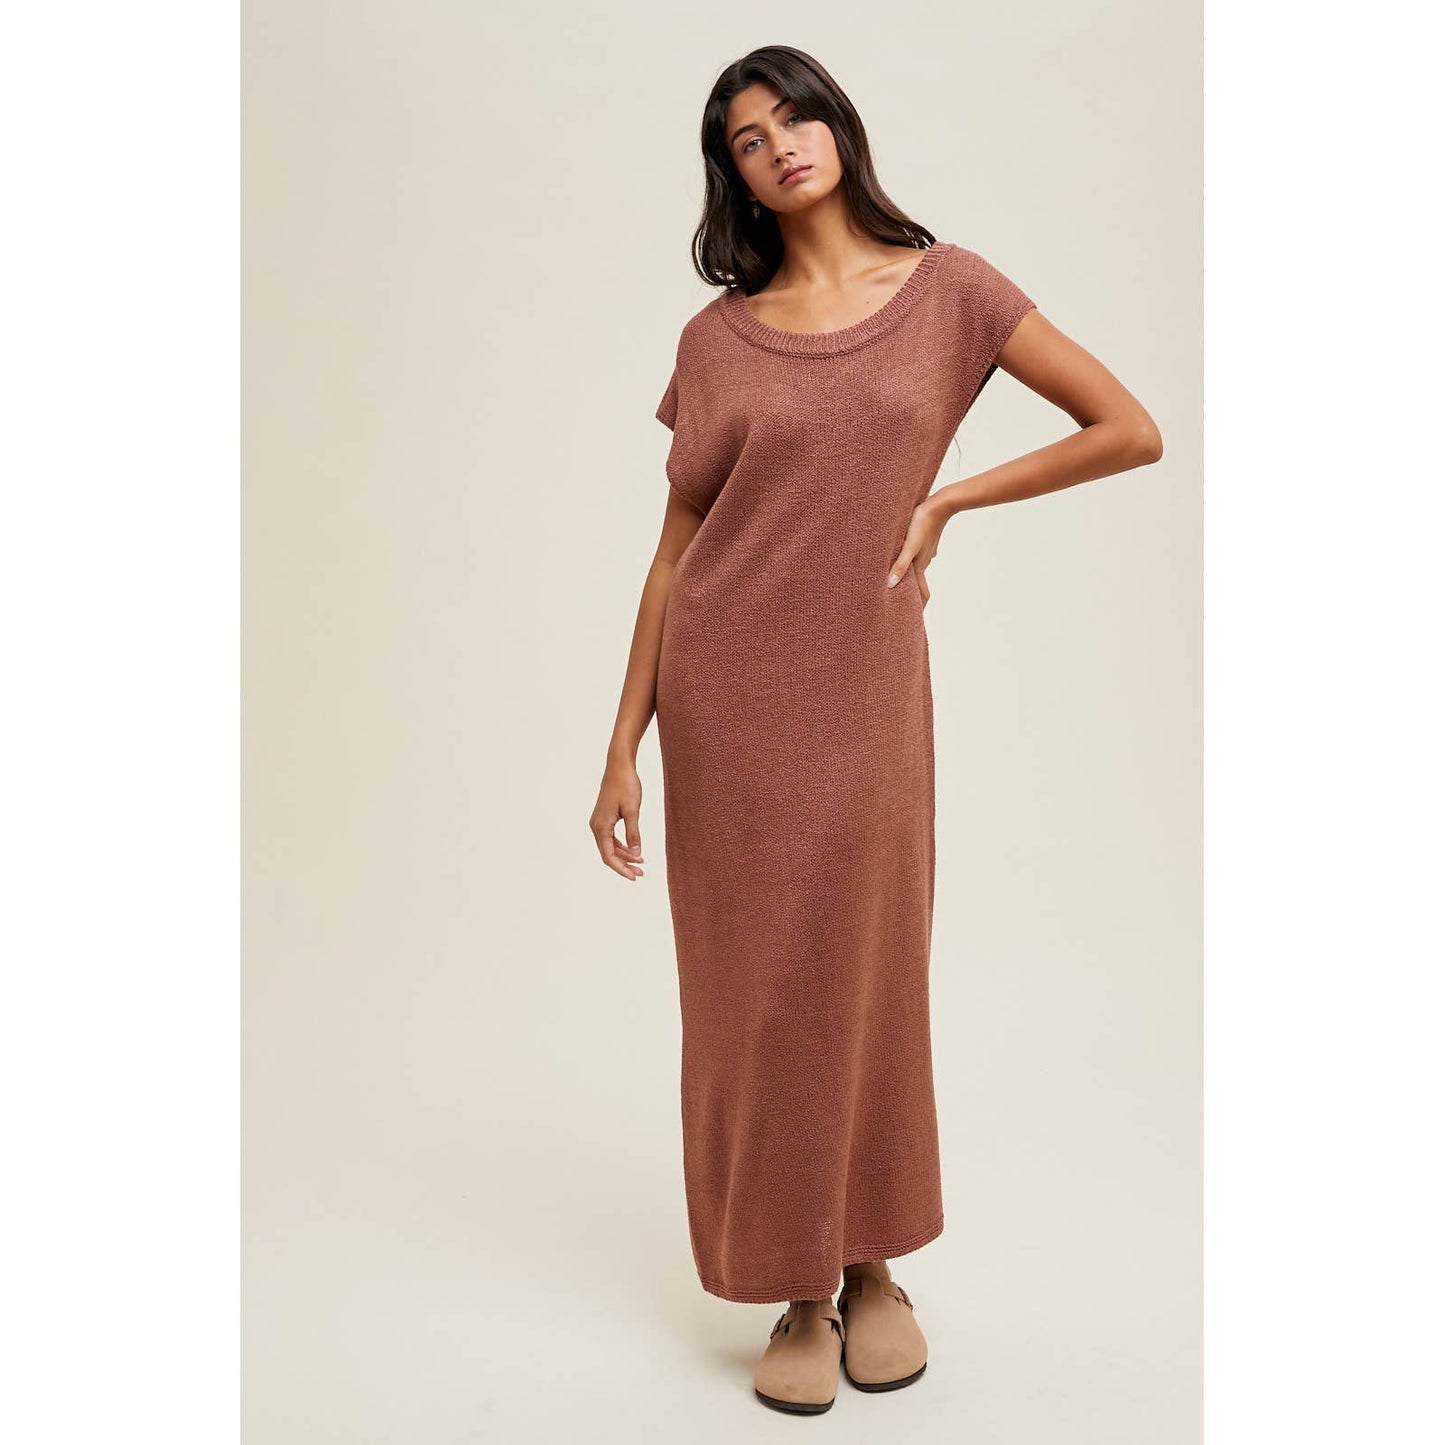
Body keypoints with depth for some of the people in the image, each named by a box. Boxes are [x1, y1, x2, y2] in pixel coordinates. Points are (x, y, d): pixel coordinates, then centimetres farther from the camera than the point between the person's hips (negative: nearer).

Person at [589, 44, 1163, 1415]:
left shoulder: (947, 289, 3)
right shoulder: (716, 338, 5)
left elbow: (1132, 431, 1)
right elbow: (674, 551, 5)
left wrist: (948, 499, -1)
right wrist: (623, 746, 1)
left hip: (869, 691, 0)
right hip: (727, 695, 1)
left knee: (871, 980, 11)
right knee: (756, 990, 6)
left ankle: (873, 1268, 33)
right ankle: (796, 1295, 24)